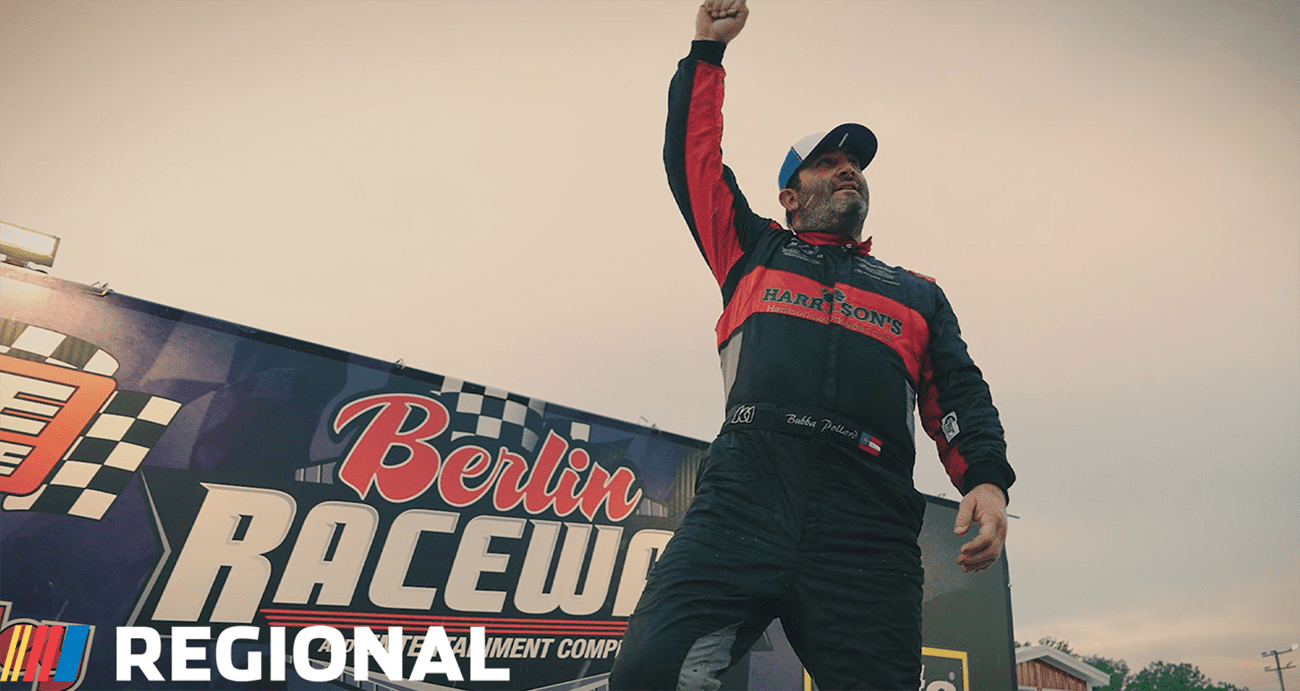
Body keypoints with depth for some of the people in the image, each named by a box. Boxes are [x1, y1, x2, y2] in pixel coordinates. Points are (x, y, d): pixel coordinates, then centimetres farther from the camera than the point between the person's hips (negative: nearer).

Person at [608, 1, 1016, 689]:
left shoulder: (917, 293, 29)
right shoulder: (757, 253, 26)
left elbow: (959, 394, 18)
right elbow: (691, 157, 28)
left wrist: (986, 479, -1)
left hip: (869, 513, 2)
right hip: (748, 483, -1)